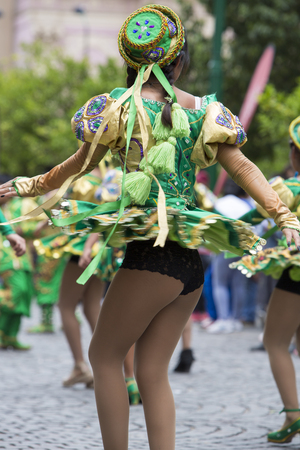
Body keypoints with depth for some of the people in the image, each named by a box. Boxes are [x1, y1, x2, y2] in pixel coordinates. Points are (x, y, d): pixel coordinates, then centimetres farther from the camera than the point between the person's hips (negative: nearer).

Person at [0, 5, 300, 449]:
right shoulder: (202, 110, 10)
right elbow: (242, 167, 5)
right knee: (152, 371, 11)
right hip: (192, 261, 6)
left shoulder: (122, 105, -1)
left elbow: (82, 162, 9)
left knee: (104, 355, 10)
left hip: (151, 254, -5)